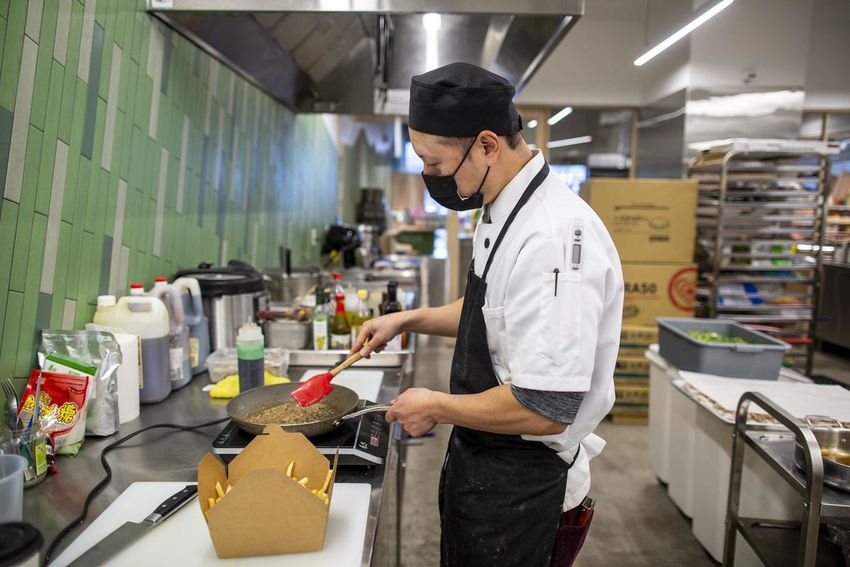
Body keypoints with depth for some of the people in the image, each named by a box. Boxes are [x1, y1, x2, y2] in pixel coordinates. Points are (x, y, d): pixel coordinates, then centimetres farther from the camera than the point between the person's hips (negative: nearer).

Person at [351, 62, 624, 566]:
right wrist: (410, 320, 9)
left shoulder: (555, 237, -30)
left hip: (518, 481, -9)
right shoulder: (503, 212, 3)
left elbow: (546, 409, -32)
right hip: (477, 455, 9)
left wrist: (437, 407, -18)